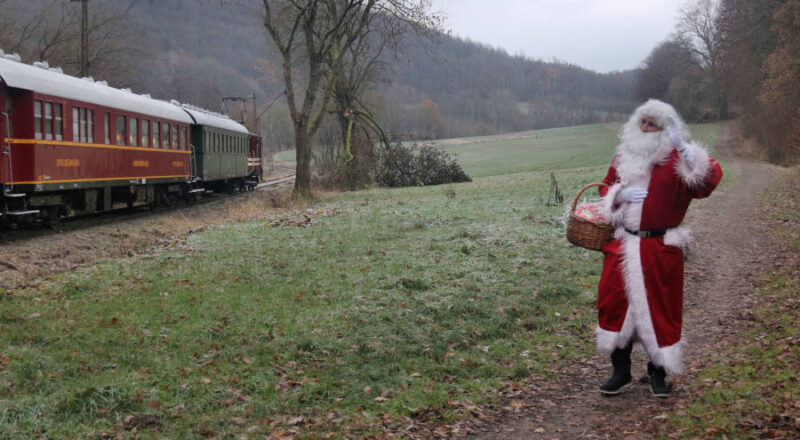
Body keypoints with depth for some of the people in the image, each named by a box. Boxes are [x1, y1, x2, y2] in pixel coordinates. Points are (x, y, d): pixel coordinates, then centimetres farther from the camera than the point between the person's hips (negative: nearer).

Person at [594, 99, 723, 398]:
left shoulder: (678, 160, -6)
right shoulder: (624, 156, 10)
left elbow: (708, 181, -22)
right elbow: (606, 186, 21)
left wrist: (683, 147, -31)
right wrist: (619, 194, -2)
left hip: (660, 248, -4)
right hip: (622, 246, 4)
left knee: (660, 307, 5)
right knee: (614, 303, 4)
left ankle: (658, 373, 23)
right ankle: (621, 371, 20)